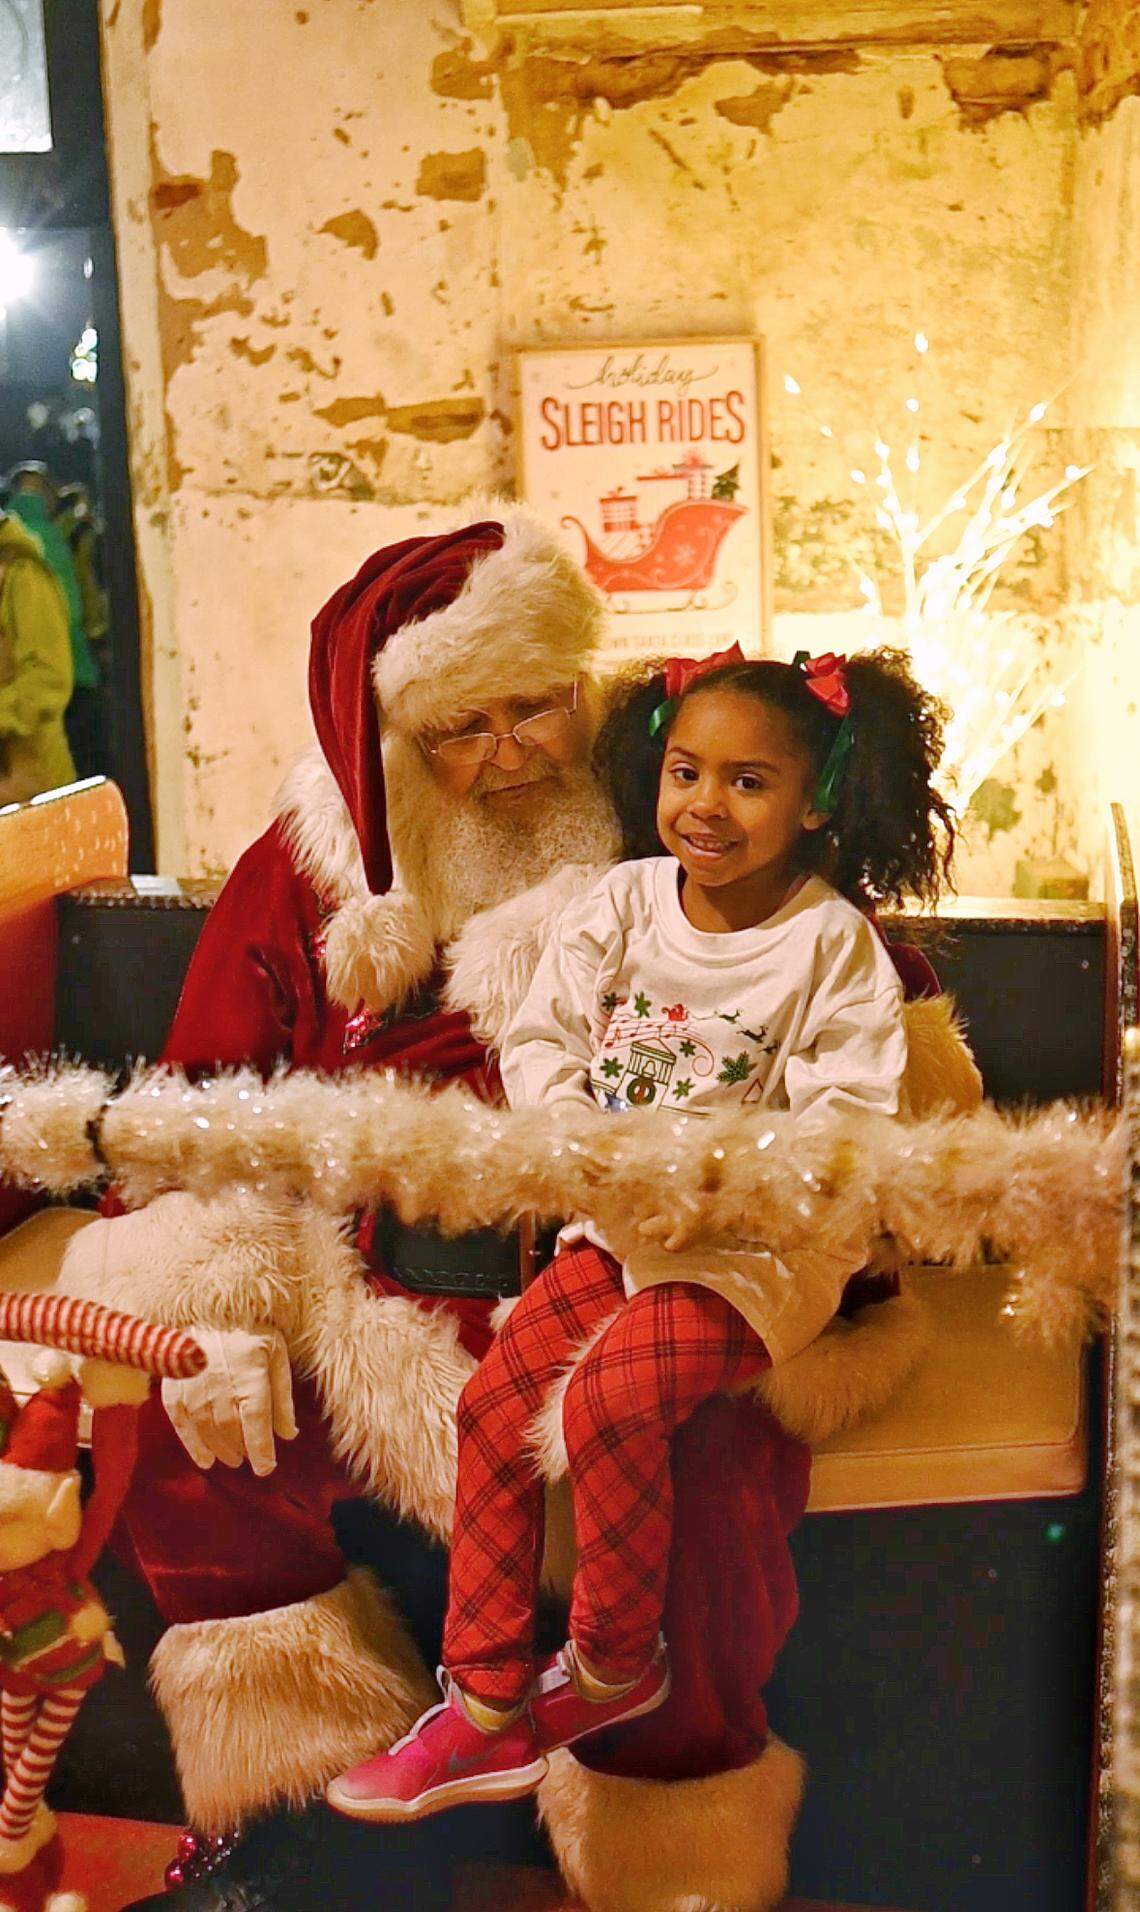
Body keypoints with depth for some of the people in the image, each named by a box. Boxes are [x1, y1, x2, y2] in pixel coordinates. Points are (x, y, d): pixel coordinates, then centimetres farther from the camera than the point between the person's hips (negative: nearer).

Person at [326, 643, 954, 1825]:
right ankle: (488, 1706, 6)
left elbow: (847, 1122, -15)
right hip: (616, 1225, 5)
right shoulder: (624, 902, 2)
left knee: (611, 1395, -26)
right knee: (494, 1403, -8)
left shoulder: (832, 942, -11)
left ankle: (614, 1665, 2)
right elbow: (538, 1040, 2)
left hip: (757, 1244, -5)